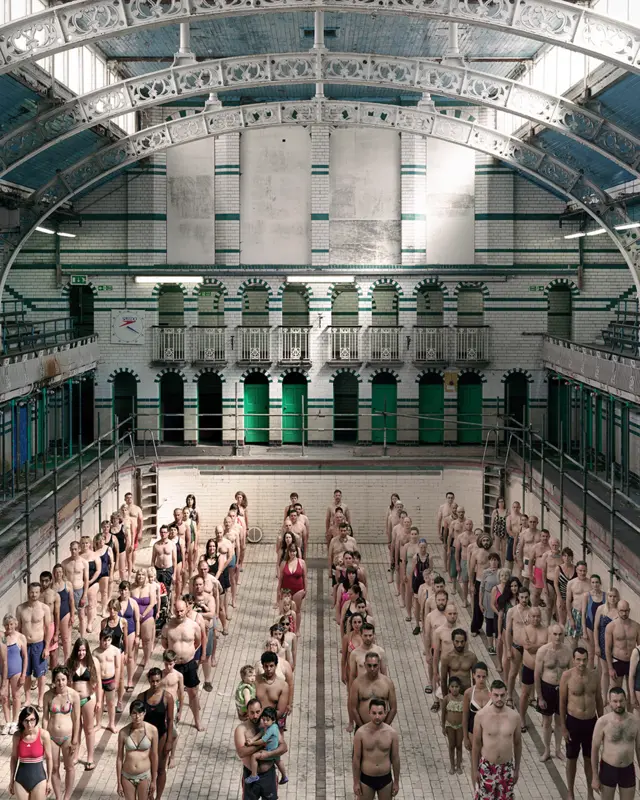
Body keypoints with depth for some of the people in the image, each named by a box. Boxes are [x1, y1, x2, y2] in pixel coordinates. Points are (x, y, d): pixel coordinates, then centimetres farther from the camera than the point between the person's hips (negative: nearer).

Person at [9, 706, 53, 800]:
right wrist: (11, 780, 8)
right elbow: (14, 758, 4)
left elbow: (49, 758, -4)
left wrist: (49, 780, 0)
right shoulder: (17, 736, -8)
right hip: (21, 779, 2)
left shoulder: (44, 735, -14)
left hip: (38, 779, -2)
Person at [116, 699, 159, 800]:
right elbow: (119, 758, -3)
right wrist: (119, 783, -1)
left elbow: (154, 756, -4)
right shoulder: (123, 732, -11)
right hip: (127, 776, 1)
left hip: (144, 776, 0)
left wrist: (154, 780, 1)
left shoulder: (152, 730, -12)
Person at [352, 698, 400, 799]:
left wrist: (396, 782, 3)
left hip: (385, 779, 1)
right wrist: (356, 782, -3)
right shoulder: (361, 733, -16)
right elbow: (356, 759, -7)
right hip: (366, 779, -1)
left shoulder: (392, 733, -13)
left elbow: (395, 758, -2)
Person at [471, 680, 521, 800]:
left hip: (507, 767, 2)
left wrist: (517, 768, 9)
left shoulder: (514, 716, -9)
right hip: (486, 766, -2)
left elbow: (517, 744, 4)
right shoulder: (481, 715, -14)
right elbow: (476, 744, -5)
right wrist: (474, 769, -2)